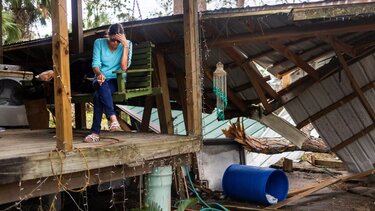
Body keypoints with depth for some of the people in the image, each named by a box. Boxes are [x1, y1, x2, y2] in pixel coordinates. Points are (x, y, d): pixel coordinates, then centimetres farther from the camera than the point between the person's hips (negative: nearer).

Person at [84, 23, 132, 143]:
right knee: (102, 85, -38)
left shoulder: (126, 45, -2)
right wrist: (99, 74, -29)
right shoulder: (99, 43, 2)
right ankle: (112, 117, -46)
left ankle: (95, 132, -36)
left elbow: (124, 67, -14)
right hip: (100, 80, 1)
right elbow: (95, 64, -5)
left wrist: (126, 45, -19)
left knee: (98, 94, -33)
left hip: (117, 80, -1)